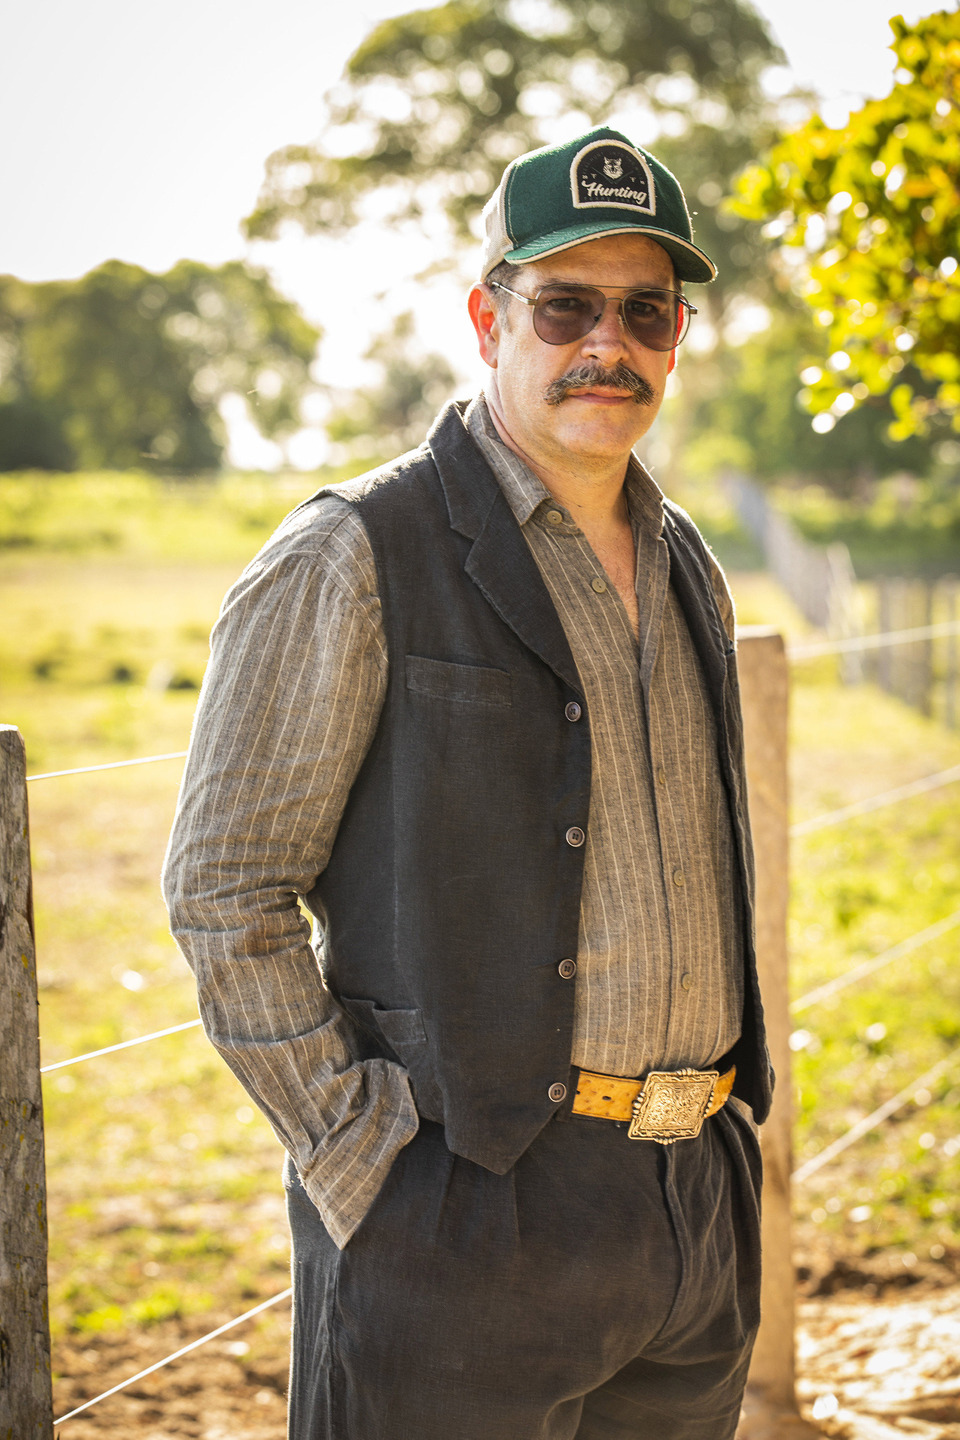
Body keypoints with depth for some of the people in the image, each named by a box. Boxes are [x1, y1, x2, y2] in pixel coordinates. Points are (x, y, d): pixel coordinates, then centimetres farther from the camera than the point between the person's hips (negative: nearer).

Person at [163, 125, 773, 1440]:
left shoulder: (685, 572, 13)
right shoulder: (352, 560, -8)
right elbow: (225, 892, -10)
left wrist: (726, 1117, 13)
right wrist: (366, 1164, -14)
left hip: (702, 1213, 6)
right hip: (467, 1218, -6)